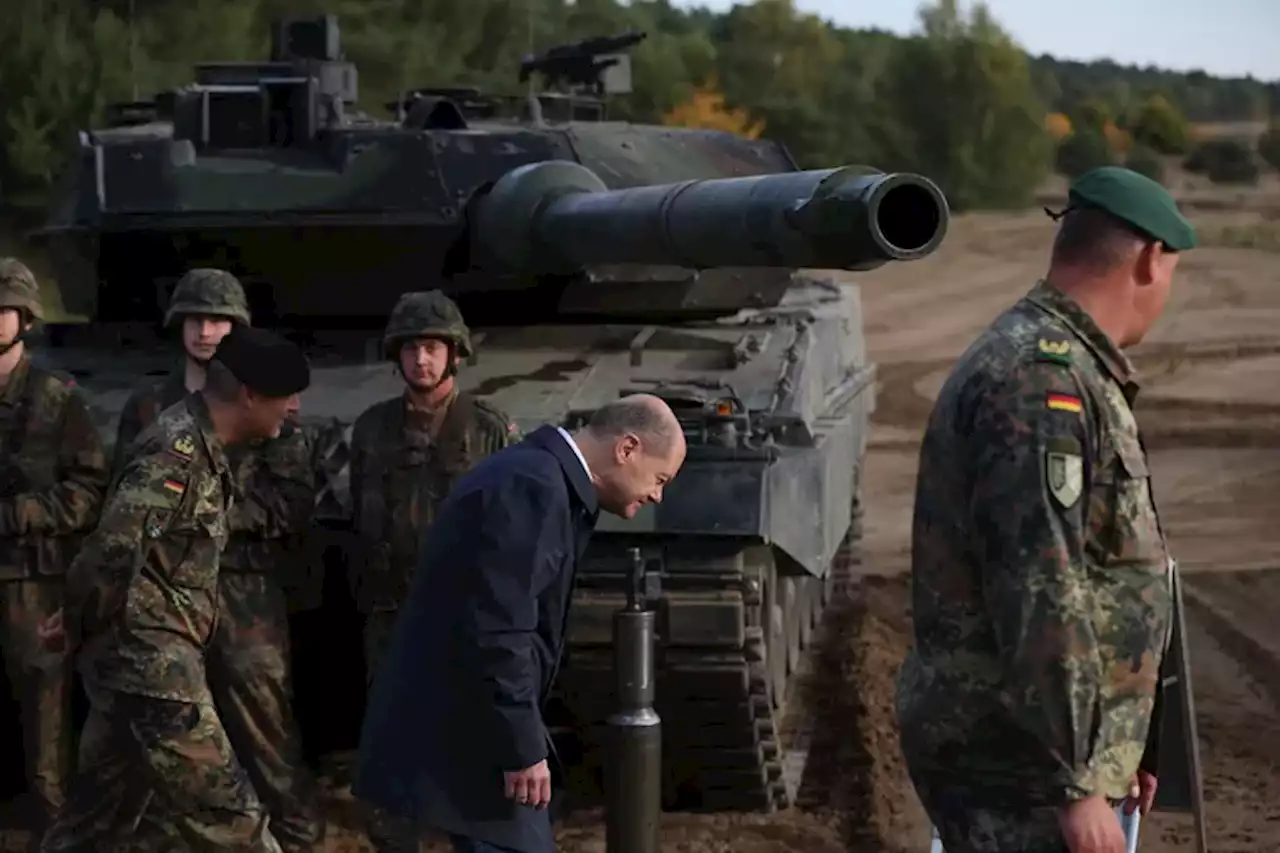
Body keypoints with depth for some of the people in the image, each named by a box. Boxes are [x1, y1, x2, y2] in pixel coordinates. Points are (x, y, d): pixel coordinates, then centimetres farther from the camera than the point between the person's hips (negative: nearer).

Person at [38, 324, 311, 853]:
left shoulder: (197, 446, 13)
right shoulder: (176, 450, -19)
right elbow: (117, 548, -27)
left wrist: (81, 624, 14)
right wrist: (80, 627, -12)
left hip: (149, 657, 10)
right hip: (149, 660, -10)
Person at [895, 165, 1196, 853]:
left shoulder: (1063, 367, 15)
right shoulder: (1043, 381, -19)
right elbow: (1038, 598, -25)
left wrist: (1109, 748, 27)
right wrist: (1076, 784, -23)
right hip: (1014, 759, -10)